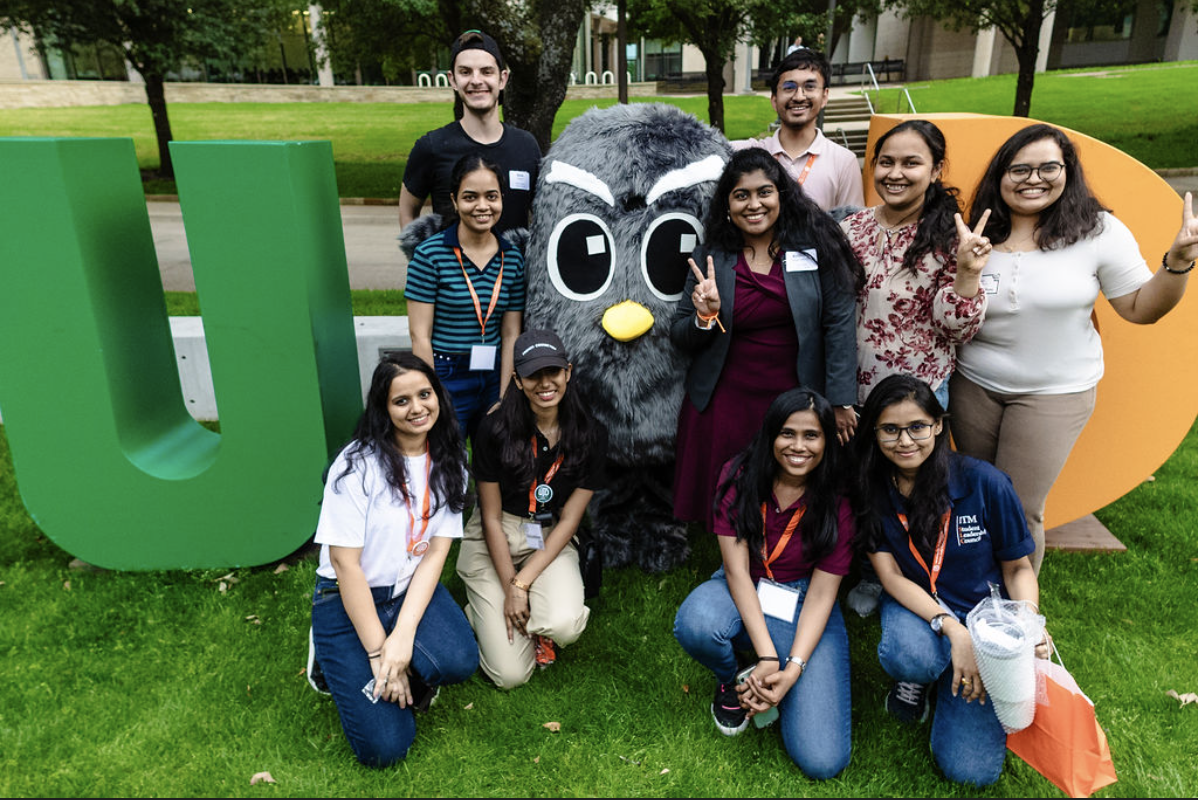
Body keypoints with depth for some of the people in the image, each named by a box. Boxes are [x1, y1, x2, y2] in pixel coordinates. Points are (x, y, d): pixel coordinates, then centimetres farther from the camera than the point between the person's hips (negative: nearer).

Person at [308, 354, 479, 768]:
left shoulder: (448, 463, -2)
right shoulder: (359, 465, -17)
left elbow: (435, 552, -6)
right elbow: (345, 563, -16)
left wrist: (403, 636, -18)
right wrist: (378, 652, -16)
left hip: (412, 590, 4)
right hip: (349, 599, -3)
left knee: (459, 660, -29)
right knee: (384, 747, -12)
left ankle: (402, 671, 5)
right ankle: (336, 658, 14)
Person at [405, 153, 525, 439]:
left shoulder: (513, 258, 4)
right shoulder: (431, 254, -8)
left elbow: (511, 335, 5)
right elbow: (420, 335, -9)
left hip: (494, 380, 4)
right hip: (445, 381, -4)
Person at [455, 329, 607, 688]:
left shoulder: (590, 435, -9)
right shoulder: (495, 429, -14)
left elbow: (569, 520, -7)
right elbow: (492, 518, -8)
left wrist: (523, 583, -15)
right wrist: (509, 589, -12)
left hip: (551, 541, 2)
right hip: (494, 542, -1)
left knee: (565, 625, -30)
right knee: (510, 675, -9)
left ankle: (539, 627, 8)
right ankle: (484, 609, 22)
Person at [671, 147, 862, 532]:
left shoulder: (815, 246, -1)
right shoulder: (709, 258, 2)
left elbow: (840, 324, -3)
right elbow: (679, 338, 5)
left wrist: (840, 401, -8)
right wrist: (705, 317, -17)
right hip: (724, 405, 1)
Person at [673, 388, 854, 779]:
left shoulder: (837, 504, -10)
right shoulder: (739, 478, -11)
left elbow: (821, 594, -10)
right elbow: (736, 569, -15)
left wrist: (792, 669, -23)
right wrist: (766, 658, -23)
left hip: (804, 610, 0)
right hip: (742, 595, 1)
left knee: (823, 761, -17)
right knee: (695, 625, -39)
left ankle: (765, 687, 14)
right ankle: (730, 680, 0)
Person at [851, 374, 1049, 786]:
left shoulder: (984, 483, -16)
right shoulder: (868, 490, -10)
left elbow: (1018, 567, -3)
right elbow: (891, 575, -13)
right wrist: (951, 628, -27)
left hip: (984, 614, 0)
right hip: (915, 605, 1)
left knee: (972, 769, -12)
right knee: (909, 657, -38)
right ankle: (914, 678, 2)